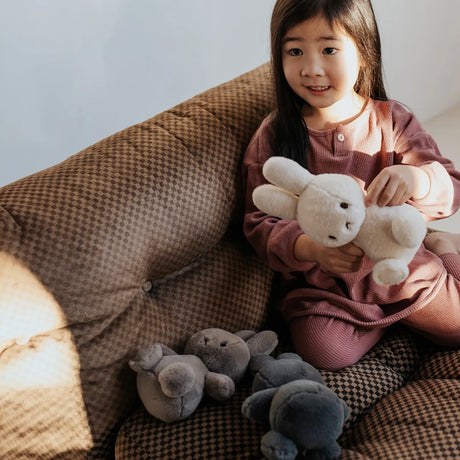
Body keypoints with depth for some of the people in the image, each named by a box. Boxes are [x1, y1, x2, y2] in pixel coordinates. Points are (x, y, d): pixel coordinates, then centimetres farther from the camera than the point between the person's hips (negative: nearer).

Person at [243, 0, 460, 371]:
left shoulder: (392, 121, -3)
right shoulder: (273, 136, -6)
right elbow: (259, 222, -7)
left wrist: (416, 178, -35)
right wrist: (307, 247, -30)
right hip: (319, 280, 0)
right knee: (322, 348, -25)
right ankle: (395, 312, 4)